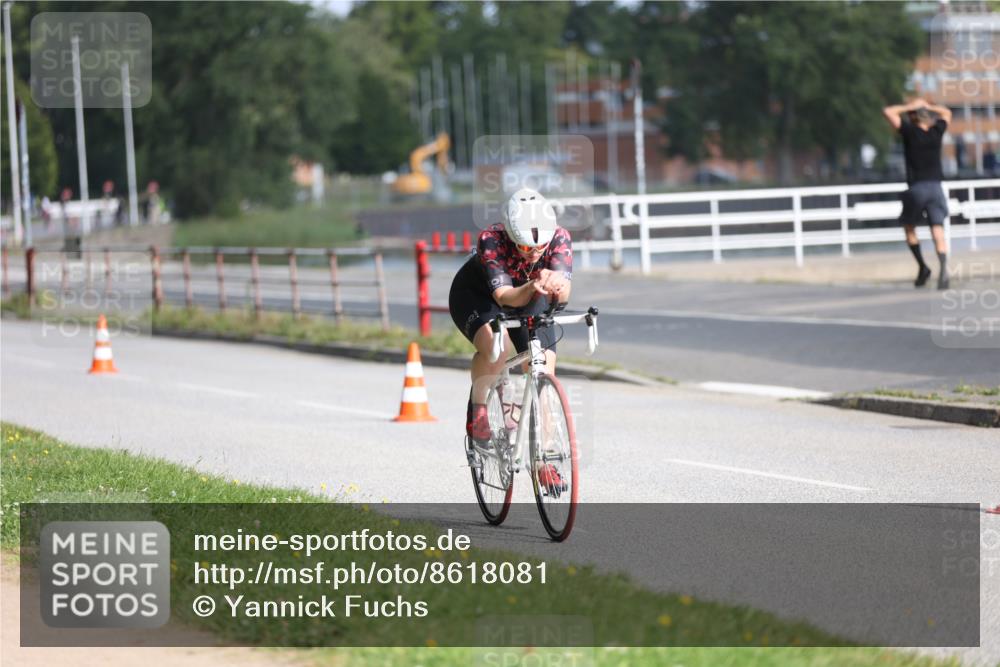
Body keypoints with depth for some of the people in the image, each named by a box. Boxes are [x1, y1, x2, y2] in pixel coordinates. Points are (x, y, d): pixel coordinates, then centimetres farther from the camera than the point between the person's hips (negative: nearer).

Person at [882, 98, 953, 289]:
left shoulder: (910, 132, -4)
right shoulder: (937, 131, 6)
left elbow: (888, 112, 1)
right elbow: (947, 113, 27)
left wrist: (909, 107, 7)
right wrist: (928, 106, 19)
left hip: (916, 188, -3)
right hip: (936, 187, 3)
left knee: (909, 227, 17)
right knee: (938, 231, -6)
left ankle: (922, 266, 7)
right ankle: (944, 267, -26)